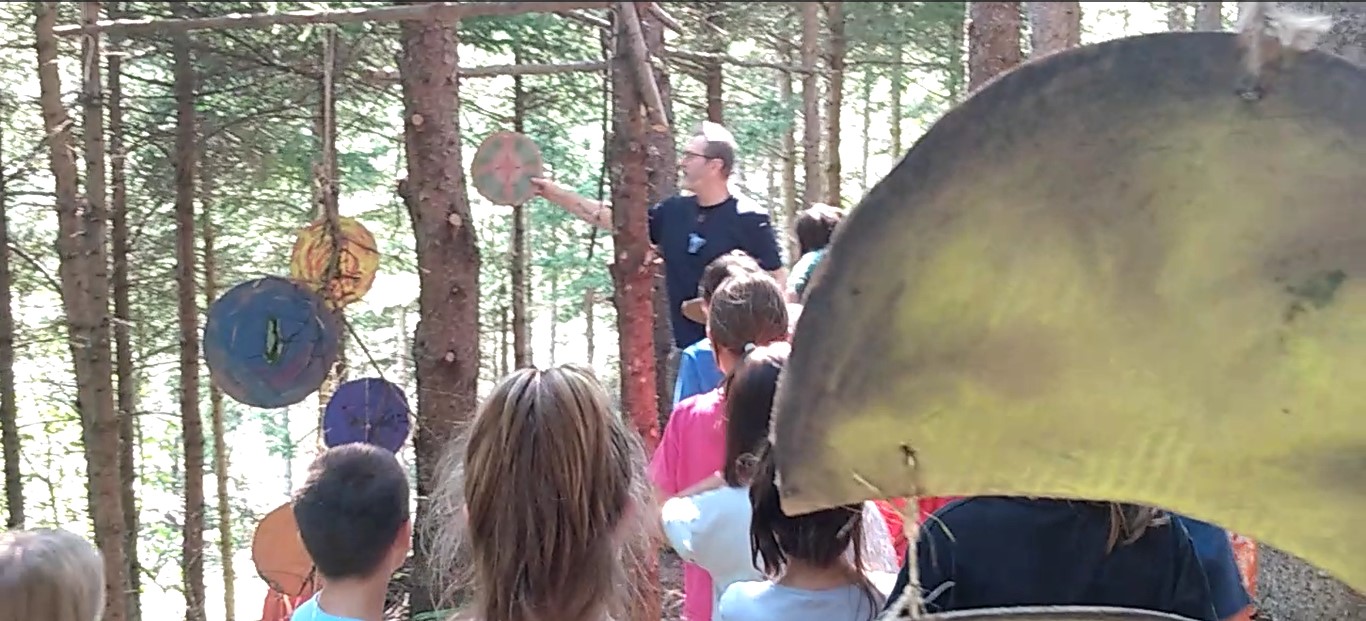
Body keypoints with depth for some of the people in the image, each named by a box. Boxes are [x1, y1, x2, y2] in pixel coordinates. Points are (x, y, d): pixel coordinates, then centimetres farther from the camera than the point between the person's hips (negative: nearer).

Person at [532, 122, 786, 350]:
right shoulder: (674, 212, 8)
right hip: (687, 349, 6)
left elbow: (777, 279, -8)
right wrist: (555, 193, 13)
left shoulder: (748, 219, -9)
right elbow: (613, 218, 14)